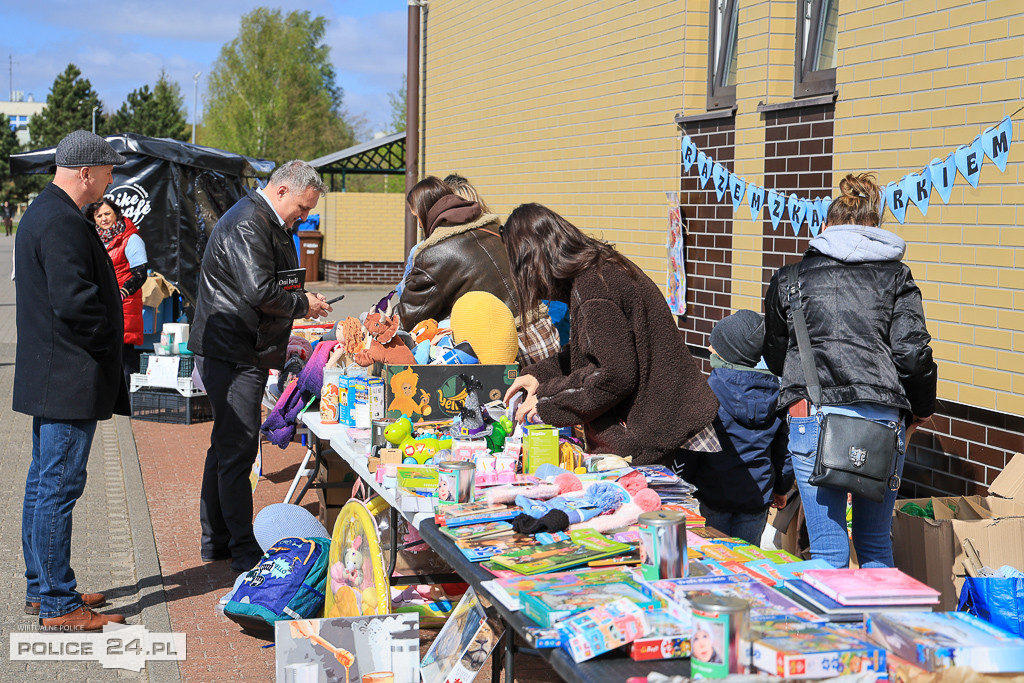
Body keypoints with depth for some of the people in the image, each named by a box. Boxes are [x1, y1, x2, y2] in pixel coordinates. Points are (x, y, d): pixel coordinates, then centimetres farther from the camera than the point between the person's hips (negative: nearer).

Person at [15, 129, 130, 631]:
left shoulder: (42, 213, 16)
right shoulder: (63, 223, -19)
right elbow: (74, 301, -26)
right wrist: (108, 340, -10)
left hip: (48, 376, 11)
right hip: (69, 381, -11)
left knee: (43, 482, 16)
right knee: (59, 487, -6)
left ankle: (41, 589, 26)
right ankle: (58, 604, 0)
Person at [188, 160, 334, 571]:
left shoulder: (267, 224, 19)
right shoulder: (247, 225, -17)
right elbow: (260, 291, -26)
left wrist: (302, 303, 11)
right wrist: (303, 304, -12)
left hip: (243, 351, 12)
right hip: (232, 353, -12)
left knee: (227, 445, 16)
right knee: (237, 448, -8)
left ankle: (215, 540, 25)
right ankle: (244, 551, -5)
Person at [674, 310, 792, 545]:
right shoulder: (774, 392, 1)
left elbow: (689, 449, -11)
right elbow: (784, 448, 9)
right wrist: (781, 489, 23)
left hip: (714, 495, -4)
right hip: (757, 496, 4)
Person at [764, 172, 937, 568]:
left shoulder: (790, 279, 12)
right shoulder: (896, 276, 11)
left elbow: (774, 357, 20)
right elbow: (912, 352, 2)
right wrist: (921, 410, 18)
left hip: (814, 415, -1)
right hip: (883, 417, 1)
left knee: (828, 550, 2)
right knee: (876, 542, 16)